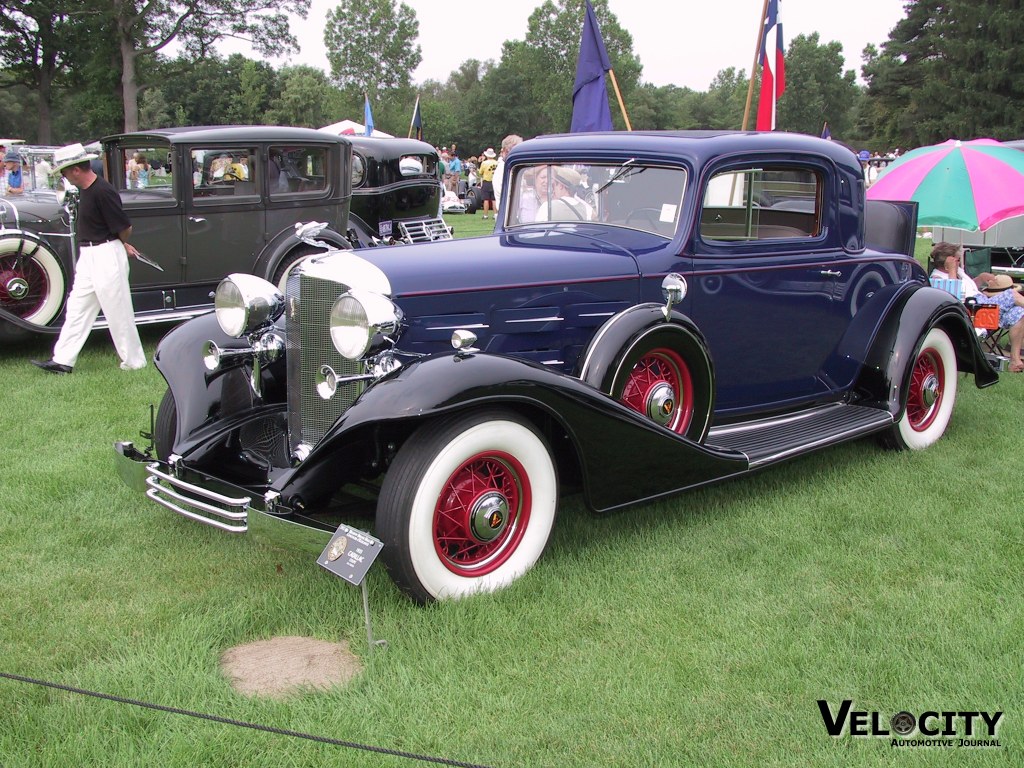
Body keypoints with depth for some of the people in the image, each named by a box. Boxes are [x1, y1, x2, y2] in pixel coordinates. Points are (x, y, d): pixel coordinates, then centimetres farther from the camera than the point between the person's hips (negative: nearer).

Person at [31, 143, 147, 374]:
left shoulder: (103, 192, -20)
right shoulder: (87, 190, 10)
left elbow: (125, 228, -17)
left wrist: (121, 245, 2)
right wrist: (121, 244, 8)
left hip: (107, 256, -10)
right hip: (88, 256, 10)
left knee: (118, 311, 0)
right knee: (77, 307, 11)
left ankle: (134, 361, 12)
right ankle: (63, 360, 16)